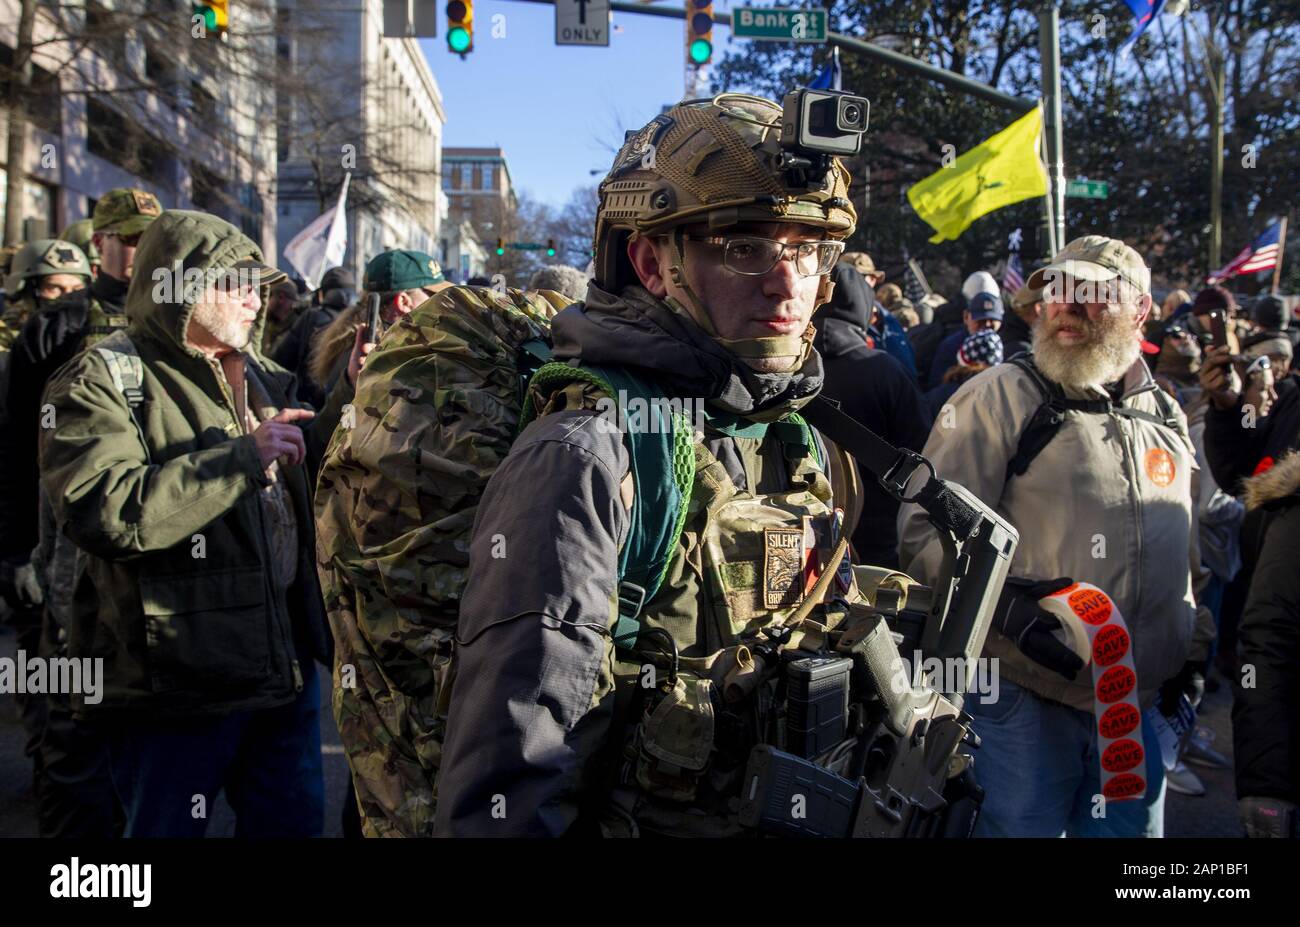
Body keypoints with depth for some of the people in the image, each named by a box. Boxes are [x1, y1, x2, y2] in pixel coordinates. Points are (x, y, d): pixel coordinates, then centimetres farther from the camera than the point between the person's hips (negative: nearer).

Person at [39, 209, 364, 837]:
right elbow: (104, 514, -25)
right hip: (176, 684, -7)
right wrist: (246, 456, -23)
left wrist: (348, 395, 10)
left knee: (293, 821, 18)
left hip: (285, 662, 7)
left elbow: (303, 468, 25)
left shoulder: (259, 376, 15)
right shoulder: (103, 380, -10)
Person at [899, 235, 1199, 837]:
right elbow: (925, 528, -13)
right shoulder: (1000, 395, -7)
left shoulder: (1166, 419, 13)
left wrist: (1188, 655, 15)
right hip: (1026, 700, -5)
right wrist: (1005, 603, -26)